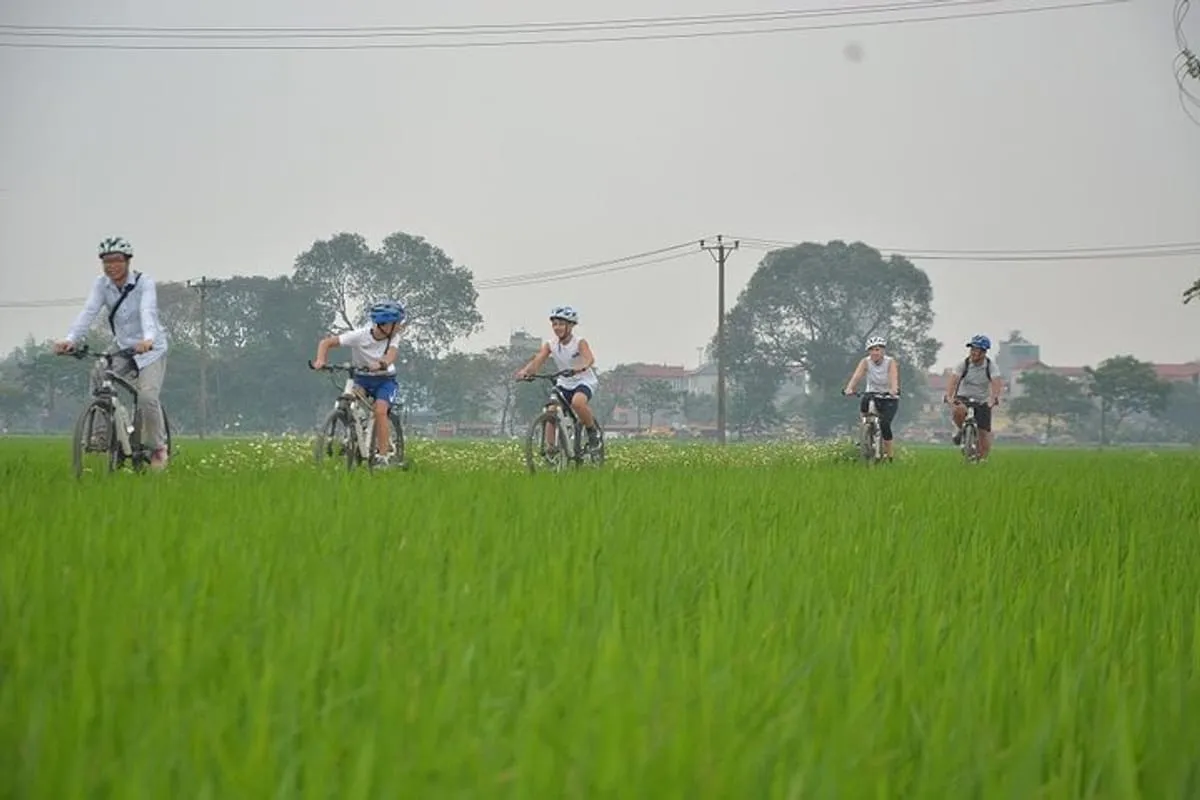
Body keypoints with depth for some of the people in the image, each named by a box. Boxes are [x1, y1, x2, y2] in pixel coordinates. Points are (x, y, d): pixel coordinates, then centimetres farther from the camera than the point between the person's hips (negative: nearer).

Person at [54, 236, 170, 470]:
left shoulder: (144, 282, -16)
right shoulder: (101, 284, -6)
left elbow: (148, 312, -33)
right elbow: (89, 312, -19)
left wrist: (148, 338, -53)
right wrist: (70, 339, -36)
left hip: (151, 349, -5)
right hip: (123, 350, 5)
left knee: (147, 396, -22)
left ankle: (158, 447, -3)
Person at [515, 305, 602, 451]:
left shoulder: (579, 343, -17)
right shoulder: (550, 344, -6)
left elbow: (589, 358, -35)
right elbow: (538, 360, -20)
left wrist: (579, 368, -59)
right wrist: (525, 371, -41)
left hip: (584, 381, -5)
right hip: (564, 384, 5)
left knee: (577, 402, -35)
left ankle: (593, 431, -11)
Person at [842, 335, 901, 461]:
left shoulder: (890, 362, -15)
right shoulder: (865, 362, -10)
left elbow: (894, 378, -31)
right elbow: (857, 376, -25)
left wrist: (893, 390, -53)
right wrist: (849, 389, -44)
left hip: (889, 398, -2)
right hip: (872, 394, 2)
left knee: (884, 424, -22)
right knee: (865, 400, -34)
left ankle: (888, 456, -8)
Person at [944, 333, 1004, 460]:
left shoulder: (990, 366, -11)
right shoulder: (964, 364, -11)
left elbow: (997, 383, -25)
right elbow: (953, 380, -23)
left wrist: (994, 397, -45)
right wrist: (949, 396, -42)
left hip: (982, 402, 0)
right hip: (963, 399, 0)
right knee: (959, 410, -37)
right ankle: (959, 429, -7)